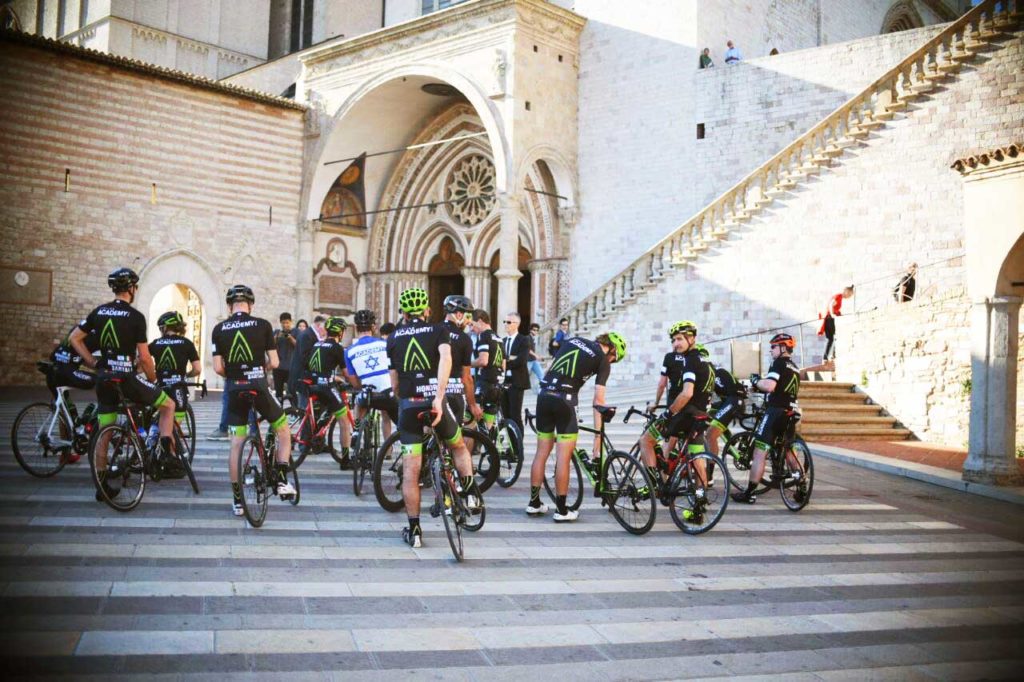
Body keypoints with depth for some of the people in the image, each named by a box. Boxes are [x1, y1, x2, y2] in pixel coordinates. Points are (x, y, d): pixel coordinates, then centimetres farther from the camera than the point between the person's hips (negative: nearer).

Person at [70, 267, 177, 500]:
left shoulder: (98, 312, 8)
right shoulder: (136, 317, -10)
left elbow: (74, 338, 11)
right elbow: (144, 357, -10)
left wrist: (94, 363, 13)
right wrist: (153, 379, 5)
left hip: (104, 378, 6)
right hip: (127, 378, -6)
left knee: (104, 434, 12)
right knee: (168, 405, 13)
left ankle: (102, 486, 17)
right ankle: (165, 453, -2)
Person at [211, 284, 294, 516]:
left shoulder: (219, 329, 4)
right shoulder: (263, 325, -1)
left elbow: (218, 368, 0)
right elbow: (274, 362, -1)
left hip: (234, 390, 2)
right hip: (259, 386, -2)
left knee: (236, 445, 8)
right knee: (283, 430, 19)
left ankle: (237, 500, 11)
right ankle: (282, 481, 10)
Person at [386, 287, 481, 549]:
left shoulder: (393, 338, 15)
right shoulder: (438, 331, 8)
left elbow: (394, 382, 16)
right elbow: (445, 358, -14)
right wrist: (439, 397, -21)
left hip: (408, 405, 1)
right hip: (434, 402, -1)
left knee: (410, 471, 5)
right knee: (459, 447, 26)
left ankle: (414, 530, 8)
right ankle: (471, 493, 9)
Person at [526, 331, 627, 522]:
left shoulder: (573, 340, 19)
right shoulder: (603, 360, 2)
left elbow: (549, 368, 19)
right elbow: (598, 401, -3)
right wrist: (598, 435, -2)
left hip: (544, 395, 6)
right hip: (564, 401, -6)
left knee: (541, 454, 14)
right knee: (564, 457, 1)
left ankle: (534, 503, 22)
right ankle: (561, 510, 5)